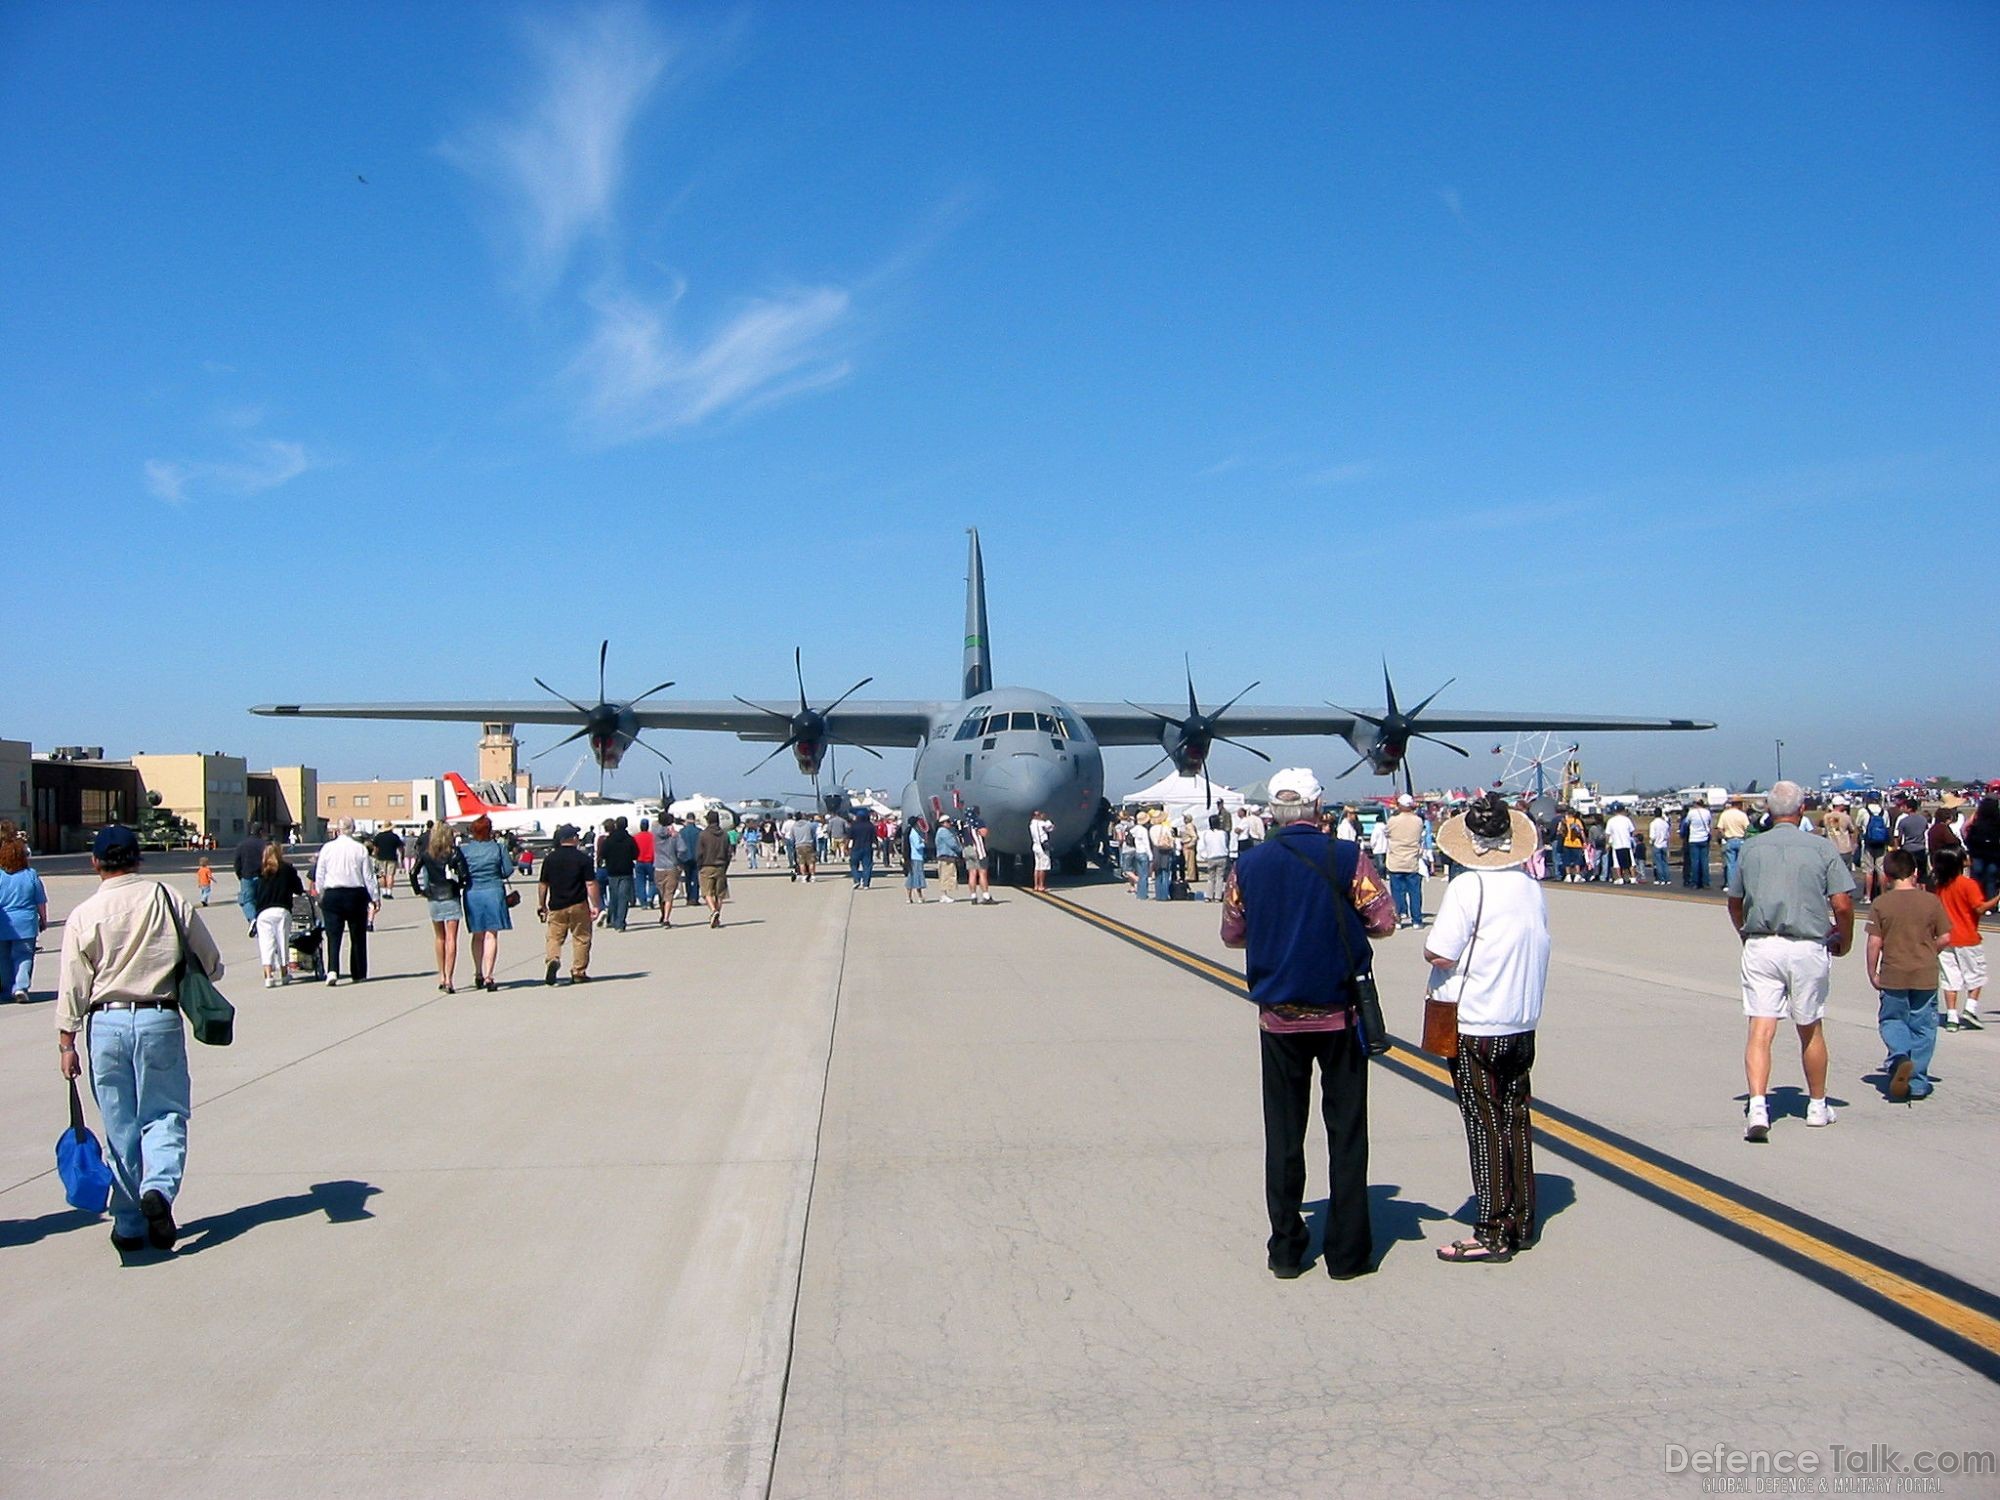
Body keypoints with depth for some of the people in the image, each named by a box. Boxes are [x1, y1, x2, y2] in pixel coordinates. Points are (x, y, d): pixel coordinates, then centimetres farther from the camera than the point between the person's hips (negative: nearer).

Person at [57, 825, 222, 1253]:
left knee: (119, 1124, 9)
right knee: (165, 1113, 9)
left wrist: (67, 1042, 6)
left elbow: (73, 987, -2)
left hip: (106, 1024, 1)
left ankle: (129, 1224, 14)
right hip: (160, 1019, -1)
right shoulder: (169, 899, -3)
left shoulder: (84, 915, -3)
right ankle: (158, 1187, -16)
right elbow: (211, 964, 2)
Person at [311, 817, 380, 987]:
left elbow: (319, 875, 4)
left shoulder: (327, 848, -3)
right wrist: (375, 898, 7)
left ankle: (332, 971, -18)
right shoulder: (360, 849, -5)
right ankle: (358, 974, 15)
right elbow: (368, 876, -1)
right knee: (357, 936, 10)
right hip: (356, 895, 0)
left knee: (333, 936, 0)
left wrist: (320, 896, 18)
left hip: (332, 895, 0)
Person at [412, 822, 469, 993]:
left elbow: (413, 872, -3)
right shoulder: (453, 852, -8)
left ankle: (441, 977, 23)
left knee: (439, 937, 18)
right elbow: (464, 875, -15)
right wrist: (460, 886, 4)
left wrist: (419, 890, 8)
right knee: (451, 939, -3)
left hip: (433, 898, 3)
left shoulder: (425, 852, 1)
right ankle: (449, 979, -10)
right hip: (451, 897, -3)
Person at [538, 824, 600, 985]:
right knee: (581, 938, 8)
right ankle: (578, 973, 9)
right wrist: (595, 905, -3)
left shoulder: (550, 858, 3)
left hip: (556, 906, 2)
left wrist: (541, 904, 19)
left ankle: (553, 959, -19)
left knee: (554, 937, 9)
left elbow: (543, 884, 8)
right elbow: (590, 884, -9)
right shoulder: (583, 858, -6)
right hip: (579, 906, -2)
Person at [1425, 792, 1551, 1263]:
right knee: (1516, 1122, 14)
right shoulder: (1532, 886, 4)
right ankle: (1521, 1224, 23)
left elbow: (1440, 955, -20)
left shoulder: (1468, 887, -17)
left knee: (1485, 1126, 0)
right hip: (1522, 1024, 6)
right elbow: (1537, 946, 13)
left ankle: (1493, 1235, 5)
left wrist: (1429, 946, 1)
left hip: (1474, 1026, -6)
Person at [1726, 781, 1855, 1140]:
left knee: (1760, 1030, -4)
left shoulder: (1751, 848, 6)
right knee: (1810, 1029, 15)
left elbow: (1734, 902, 13)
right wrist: (1844, 941, 10)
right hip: (1807, 947, 0)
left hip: (1760, 947, 1)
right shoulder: (1820, 847, -1)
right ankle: (1817, 1106, 30)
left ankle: (1757, 1105, -21)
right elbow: (1842, 903, -7)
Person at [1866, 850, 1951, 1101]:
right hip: (1926, 975, 1)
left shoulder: (1880, 904, -6)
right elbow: (1945, 938, -1)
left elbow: (1874, 942, -8)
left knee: (1892, 1021, 13)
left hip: (1893, 975, -1)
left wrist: (1872, 973, 2)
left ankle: (1900, 1056, -16)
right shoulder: (1931, 901, -3)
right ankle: (1917, 1082, 12)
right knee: (1922, 1027, 11)